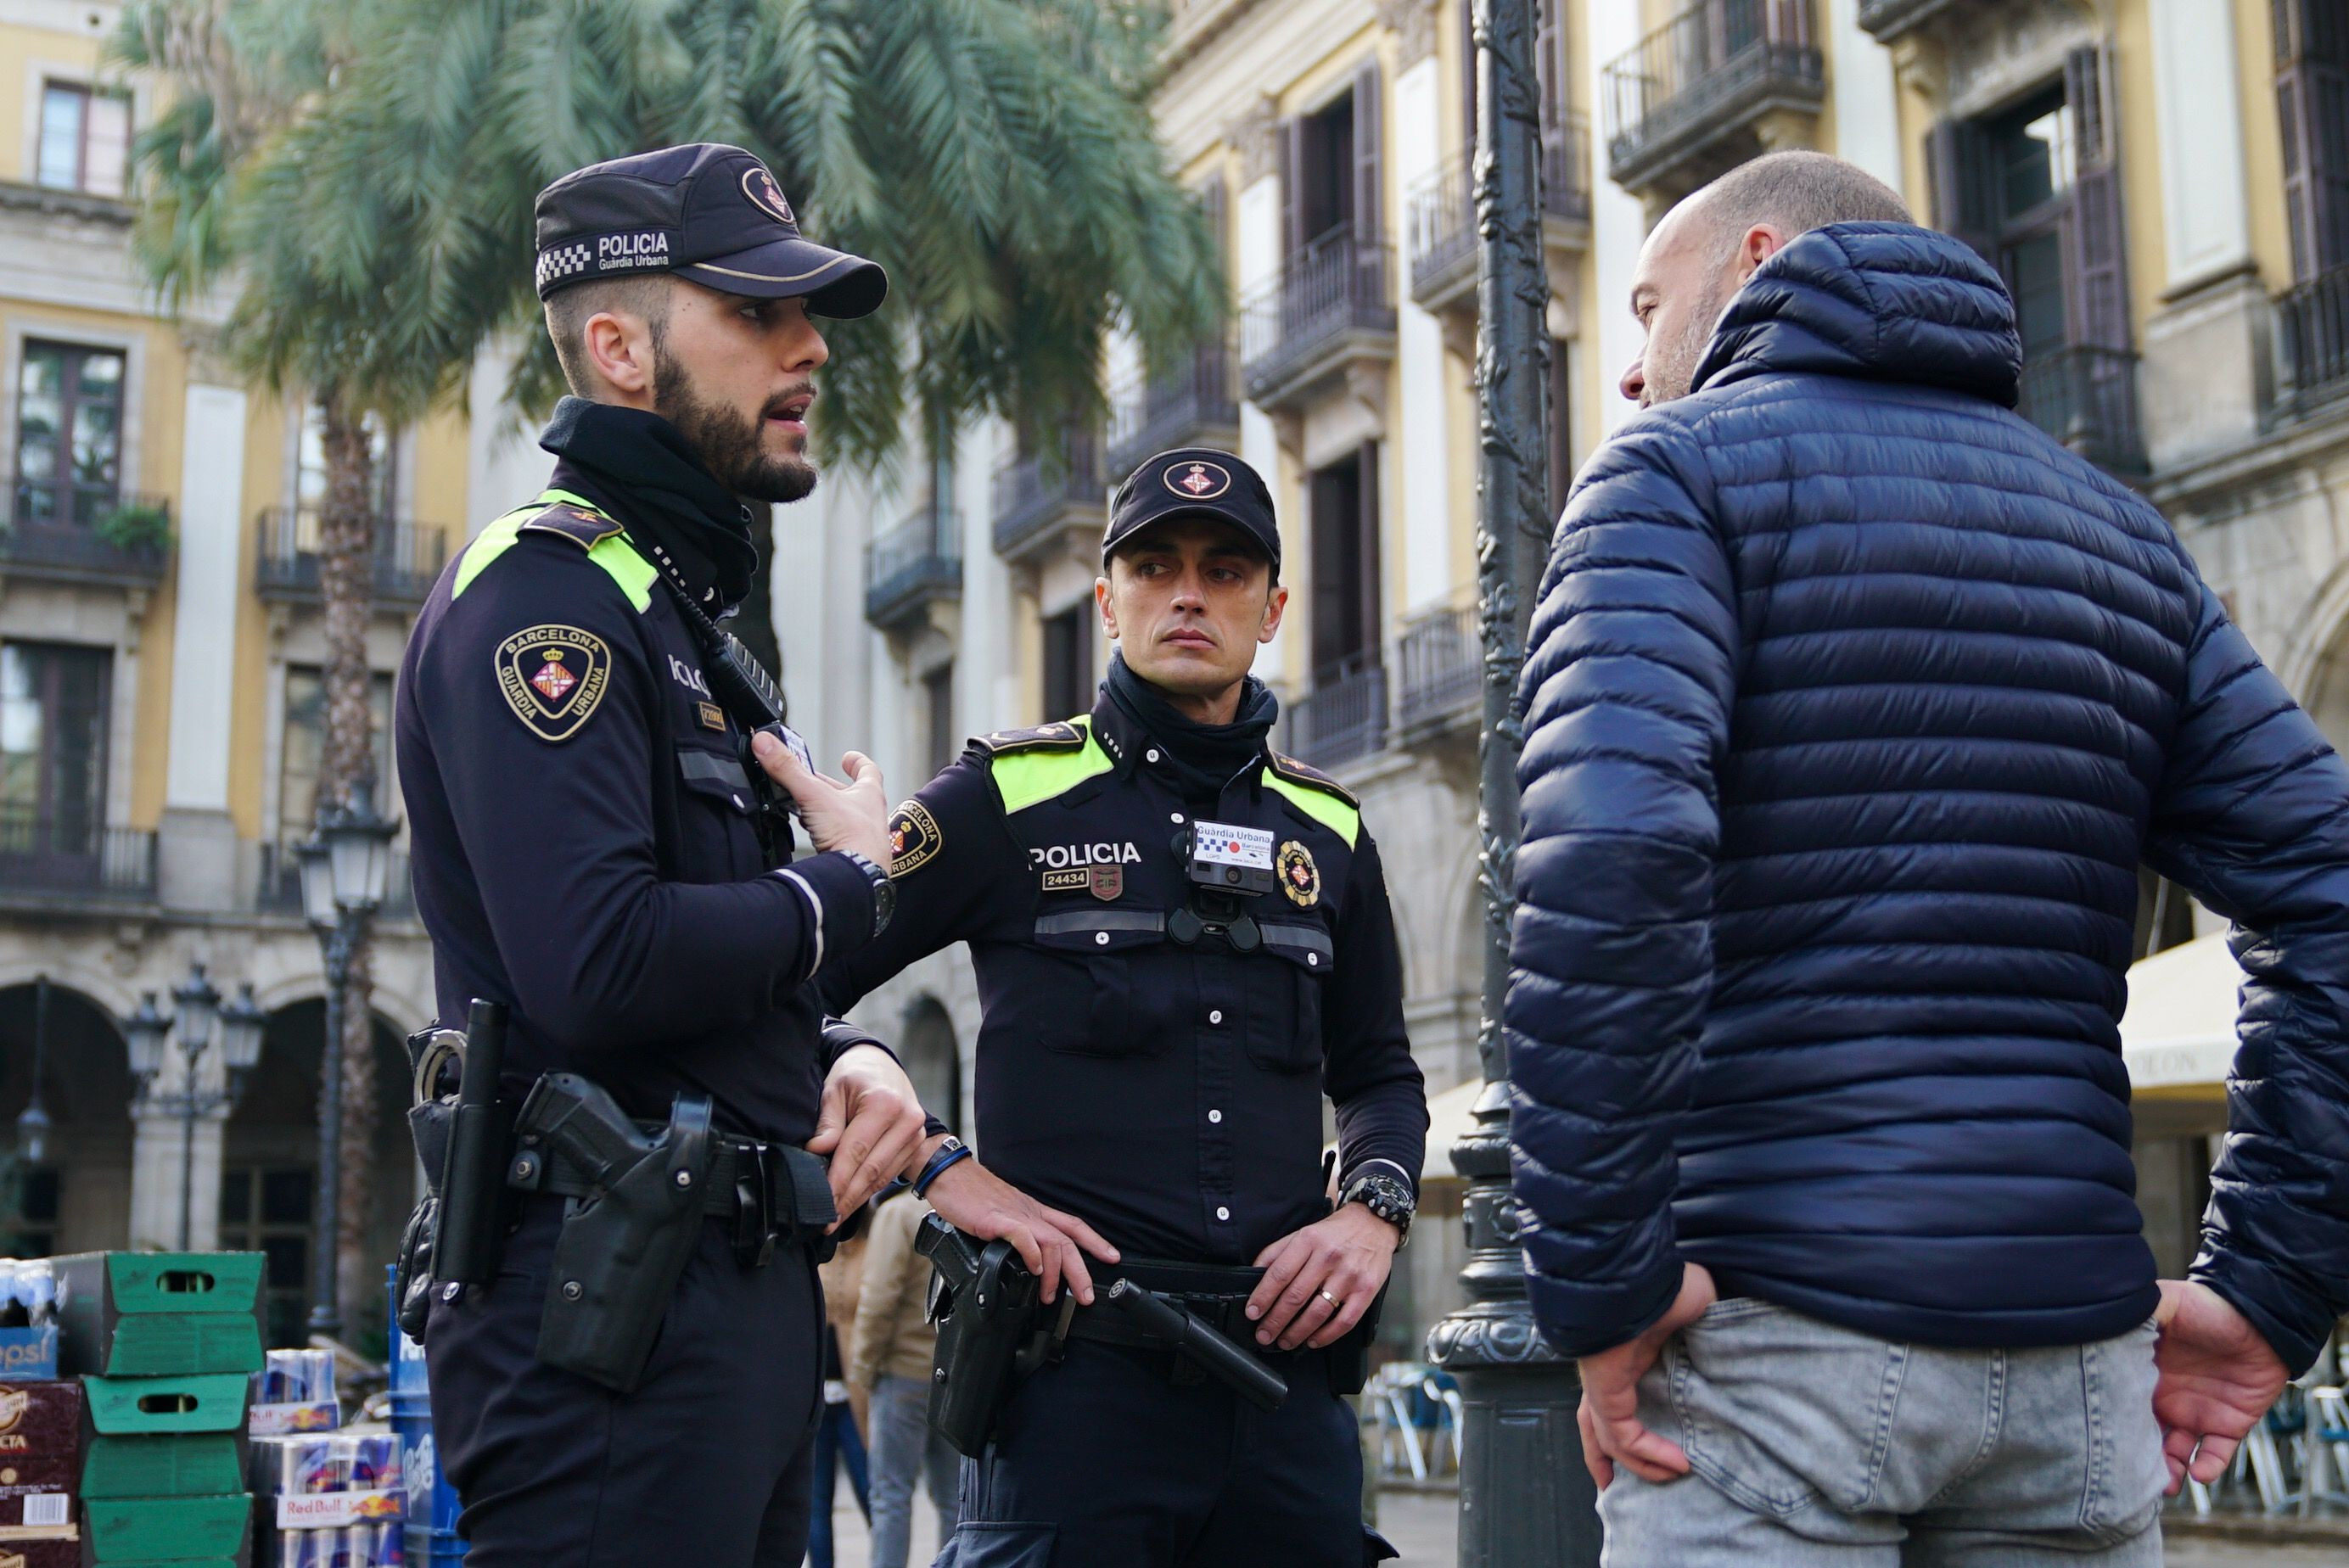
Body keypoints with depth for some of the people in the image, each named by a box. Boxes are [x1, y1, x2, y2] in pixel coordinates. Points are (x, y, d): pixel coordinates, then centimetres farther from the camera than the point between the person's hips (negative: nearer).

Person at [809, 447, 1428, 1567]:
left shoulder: (1326, 832, 14)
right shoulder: (1007, 799, 2)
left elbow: (1377, 1071, 24)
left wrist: (1374, 1210, 4)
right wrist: (944, 1176, -10)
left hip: (1285, 1359, 4)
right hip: (1076, 1363, -4)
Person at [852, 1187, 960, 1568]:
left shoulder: (897, 1212, -8)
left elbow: (879, 1299, -13)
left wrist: (863, 1365, -5)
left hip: (907, 1369, -5)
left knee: (892, 1493, -1)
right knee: (953, 1497, 10)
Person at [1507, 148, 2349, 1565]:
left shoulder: (1684, 470, 0)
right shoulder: (2119, 526, 17)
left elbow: (1611, 854, -19)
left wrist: (1604, 1280, -15)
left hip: (1778, 1334, -5)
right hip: (2073, 1348, 6)